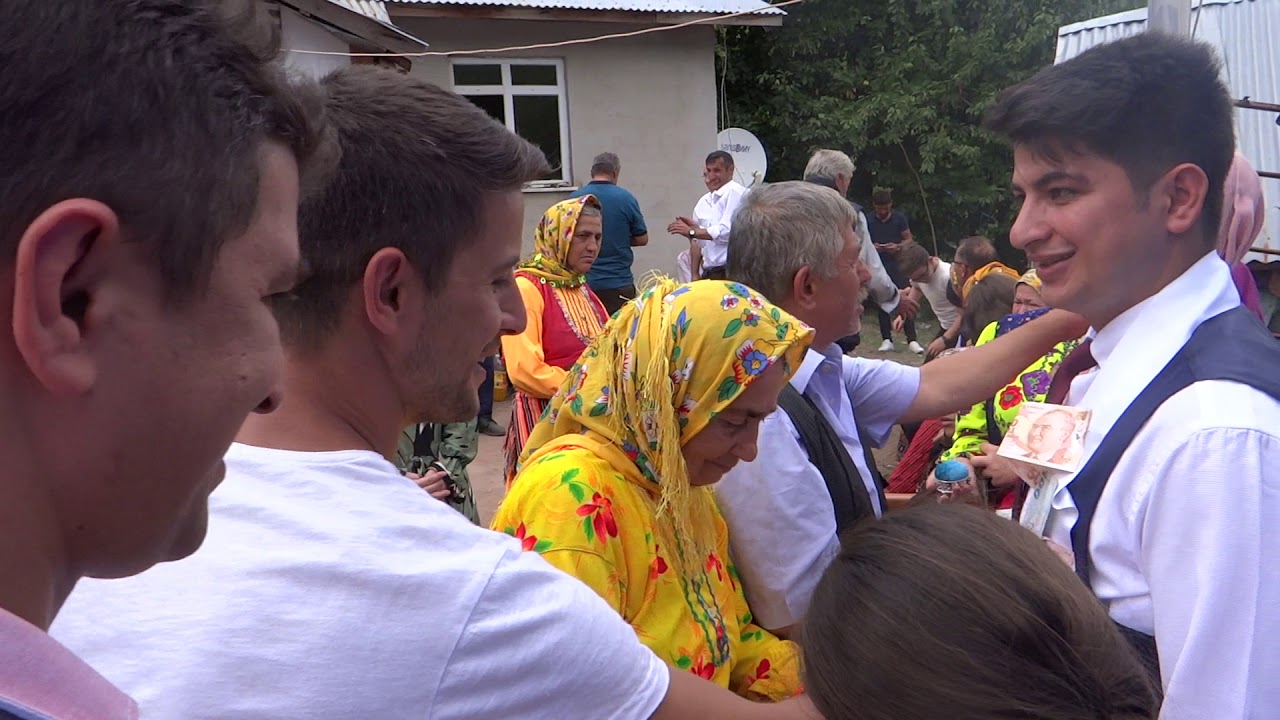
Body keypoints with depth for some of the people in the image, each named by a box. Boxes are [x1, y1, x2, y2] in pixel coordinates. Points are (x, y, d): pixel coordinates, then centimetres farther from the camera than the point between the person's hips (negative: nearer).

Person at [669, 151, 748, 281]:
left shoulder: (735, 193, -6)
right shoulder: (703, 202, 15)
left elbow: (726, 232, -15)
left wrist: (691, 231, -6)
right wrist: (694, 275, 10)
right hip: (708, 273, 7)